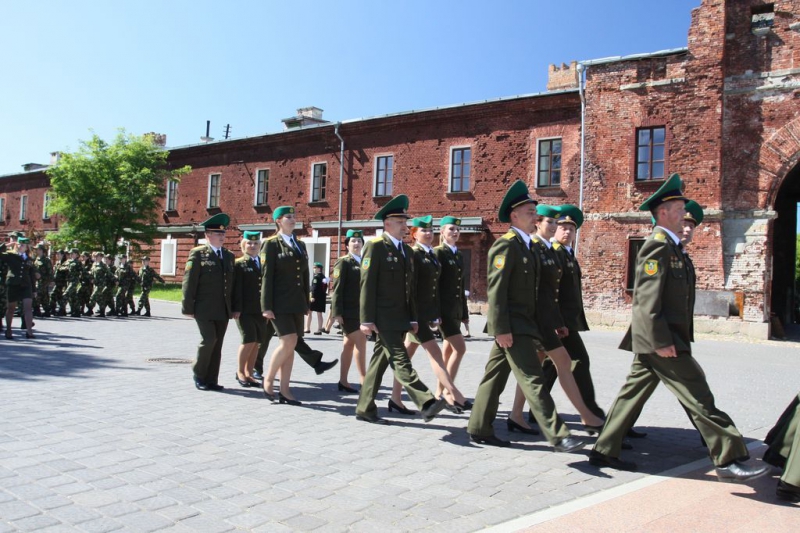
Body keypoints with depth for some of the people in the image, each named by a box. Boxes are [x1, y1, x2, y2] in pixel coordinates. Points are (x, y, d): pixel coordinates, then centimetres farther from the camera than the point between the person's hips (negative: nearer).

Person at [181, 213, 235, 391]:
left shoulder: (229, 256, 14)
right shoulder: (198, 254, -2)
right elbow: (189, 282, -6)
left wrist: (233, 308, 10)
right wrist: (188, 307, -10)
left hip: (223, 310, 5)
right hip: (204, 309, -5)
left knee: (217, 345, 6)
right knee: (209, 339, -12)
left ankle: (211, 380, 15)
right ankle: (199, 375, 10)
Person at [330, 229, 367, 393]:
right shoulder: (343, 262, -4)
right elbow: (337, 288, -11)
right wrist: (337, 312, -18)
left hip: (360, 310, 7)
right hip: (348, 311, -7)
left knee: (349, 344, 9)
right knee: (360, 342, -9)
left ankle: (343, 381, 14)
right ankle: (363, 380, -2)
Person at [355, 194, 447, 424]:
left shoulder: (407, 250, 17)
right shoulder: (375, 246, -7)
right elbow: (367, 284, -12)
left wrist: (413, 318, 13)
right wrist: (367, 319, -16)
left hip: (400, 317, 8)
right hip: (383, 317, -8)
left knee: (380, 361, 11)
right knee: (401, 362, -11)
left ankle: (365, 408, 18)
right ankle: (426, 404, -17)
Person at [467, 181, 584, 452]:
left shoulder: (526, 246, 18)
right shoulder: (506, 244, -12)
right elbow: (496, 289, -18)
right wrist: (501, 328, -23)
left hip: (522, 324, 9)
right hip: (511, 325, -9)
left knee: (495, 377, 13)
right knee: (533, 380, -9)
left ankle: (479, 430, 21)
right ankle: (558, 436, -7)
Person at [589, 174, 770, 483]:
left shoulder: (669, 246, 18)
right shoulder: (657, 246, -14)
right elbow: (647, 298, -21)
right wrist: (661, 341, -23)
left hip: (653, 340, 10)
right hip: (661, 339, -10)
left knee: (633, 393, 12)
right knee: (698, 398, -4)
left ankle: (604, 451, 18)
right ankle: (728, 460, 4)